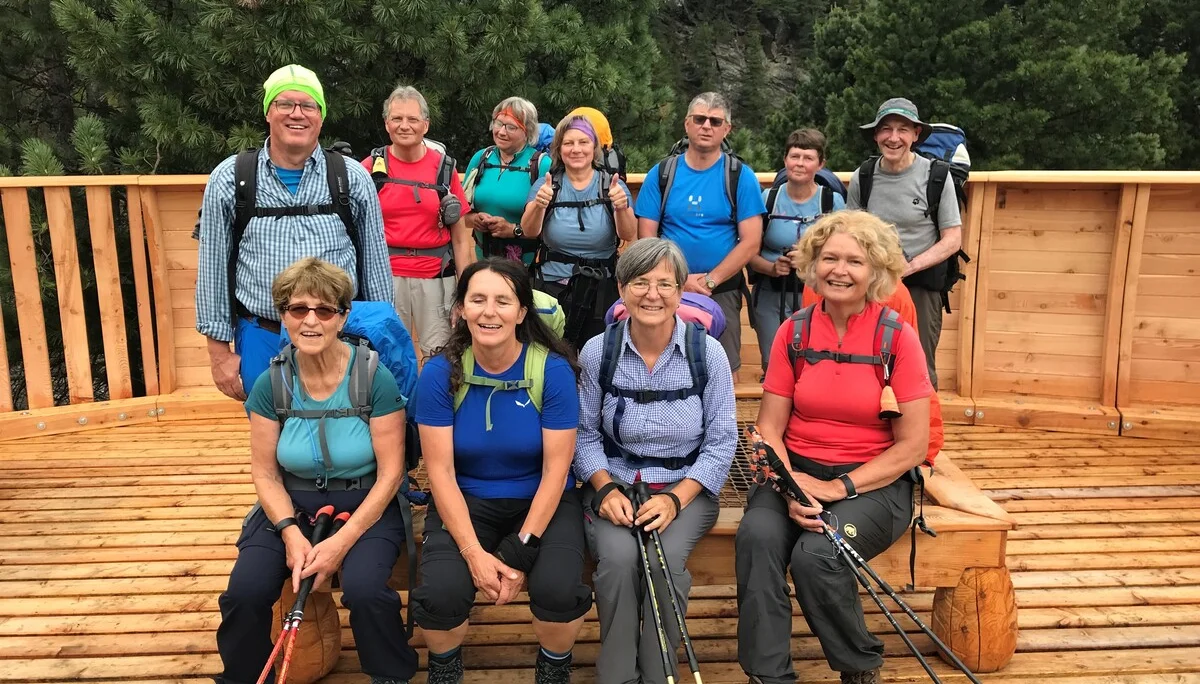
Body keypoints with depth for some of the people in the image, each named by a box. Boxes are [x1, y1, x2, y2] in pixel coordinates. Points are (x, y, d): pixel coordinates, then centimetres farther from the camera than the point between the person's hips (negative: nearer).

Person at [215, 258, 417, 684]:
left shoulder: (375, 378, -14)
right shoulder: (270, 384, -5)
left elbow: (390, 472, -12)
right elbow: (265, 473, 0)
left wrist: (343, 541, -19)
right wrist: (291, 532, -16)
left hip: (366, 505, -3)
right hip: (292, 506, 3)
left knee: (364, 589, -28)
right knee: (245, 593, -19)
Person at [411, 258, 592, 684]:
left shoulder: (553, 370, -13)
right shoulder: (440, 373, -10)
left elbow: (555, 472, -11)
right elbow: (441, 472, -10)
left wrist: (520, 552, -18)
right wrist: (474, 552, -19)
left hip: (542, 501, -1)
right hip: (466, 503, 1)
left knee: (559, 591, -26)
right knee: (439, 594, -24)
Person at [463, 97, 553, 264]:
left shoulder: (543, 165, -9)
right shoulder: (480, 158, 7)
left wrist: (515, 230, -20)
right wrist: (474, 219, -8)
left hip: (528, 263, -4)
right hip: (484, 259, 4)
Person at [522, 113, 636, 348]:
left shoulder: (612, 185, 2)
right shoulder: (547, 184, 3)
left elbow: (629, 236, -10)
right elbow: (530, 232, -12)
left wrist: (621, 208, -30)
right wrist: (538, 205, -32)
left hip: (602, 290, 0)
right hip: (554, 288, 0)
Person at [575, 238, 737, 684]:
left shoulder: (708, 353, -7)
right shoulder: (597, 352, -5)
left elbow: (721, 442, -5)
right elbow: (585, 434, 2)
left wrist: (675, 498, -17)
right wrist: (606, 488, -15)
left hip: (687, 487, 0)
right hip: (614, 484, 1)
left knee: (664, 559, -29)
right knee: (618, 556, -29)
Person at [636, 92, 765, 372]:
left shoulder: (741, 176, 0)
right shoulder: (661, 173, 3)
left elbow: (751, 242, -6)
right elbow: (646, 238, 0)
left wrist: (709, 280, -13)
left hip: (722, 293, -1)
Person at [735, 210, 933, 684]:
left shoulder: (896, 337, -5)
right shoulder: (794, 333, 3)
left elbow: (913, 446, -6)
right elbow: (769, 428, 2)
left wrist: (840, 487, -16)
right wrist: (790, 484, -16)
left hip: (874, 481, -2)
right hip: (797, 472, 3)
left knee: (815, 555, -28)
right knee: (756, 536, -28)